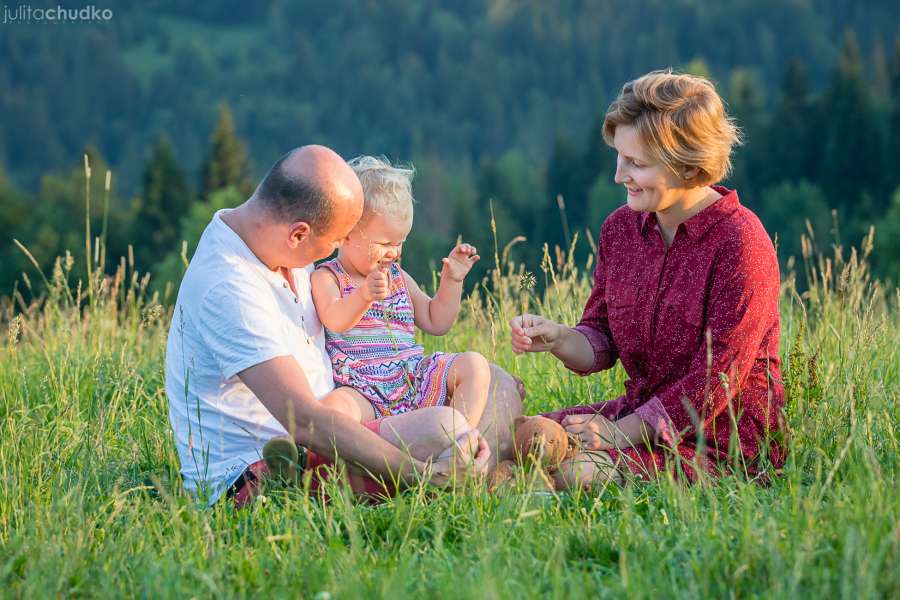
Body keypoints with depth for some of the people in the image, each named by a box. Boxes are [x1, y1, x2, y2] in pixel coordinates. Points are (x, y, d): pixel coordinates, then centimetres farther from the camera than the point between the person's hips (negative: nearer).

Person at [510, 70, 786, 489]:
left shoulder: (739, 242, -17)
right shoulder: (620, 228, 5)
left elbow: (717, 377, -19)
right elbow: (601, 342, 10)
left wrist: (621, 433, -19)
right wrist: (558, 339, -14)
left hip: (724, 431, -6)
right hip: (641, 411, 7)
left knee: (581, 470, -26)